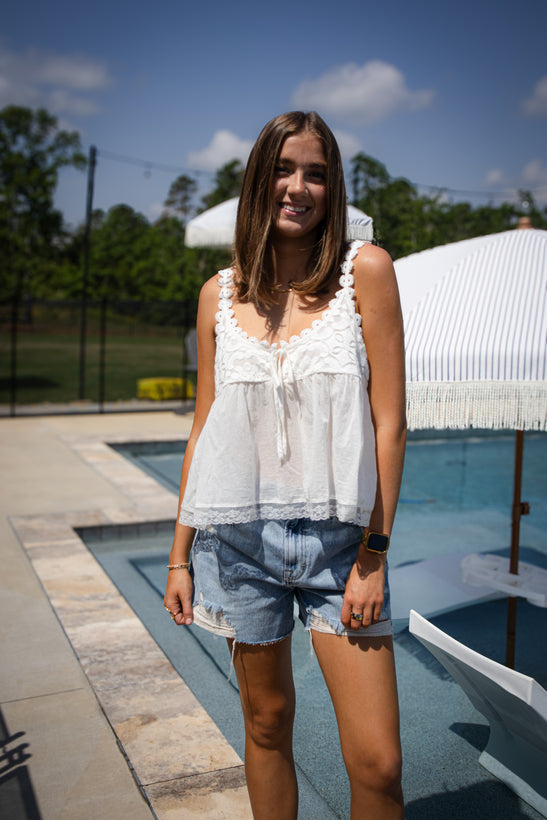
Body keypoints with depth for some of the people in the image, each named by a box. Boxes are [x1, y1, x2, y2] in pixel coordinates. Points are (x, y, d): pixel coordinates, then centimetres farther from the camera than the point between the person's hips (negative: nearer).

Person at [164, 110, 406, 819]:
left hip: (338, 536, -2)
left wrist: (374, 555, -8)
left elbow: (389, 421, -5)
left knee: (378, 762, -1)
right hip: (239, 535, 2)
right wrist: (179, 556, 8)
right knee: (266, 724, 17)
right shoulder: (221, 294, 5)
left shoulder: (365, 270, -3)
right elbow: (204, 428, 8)